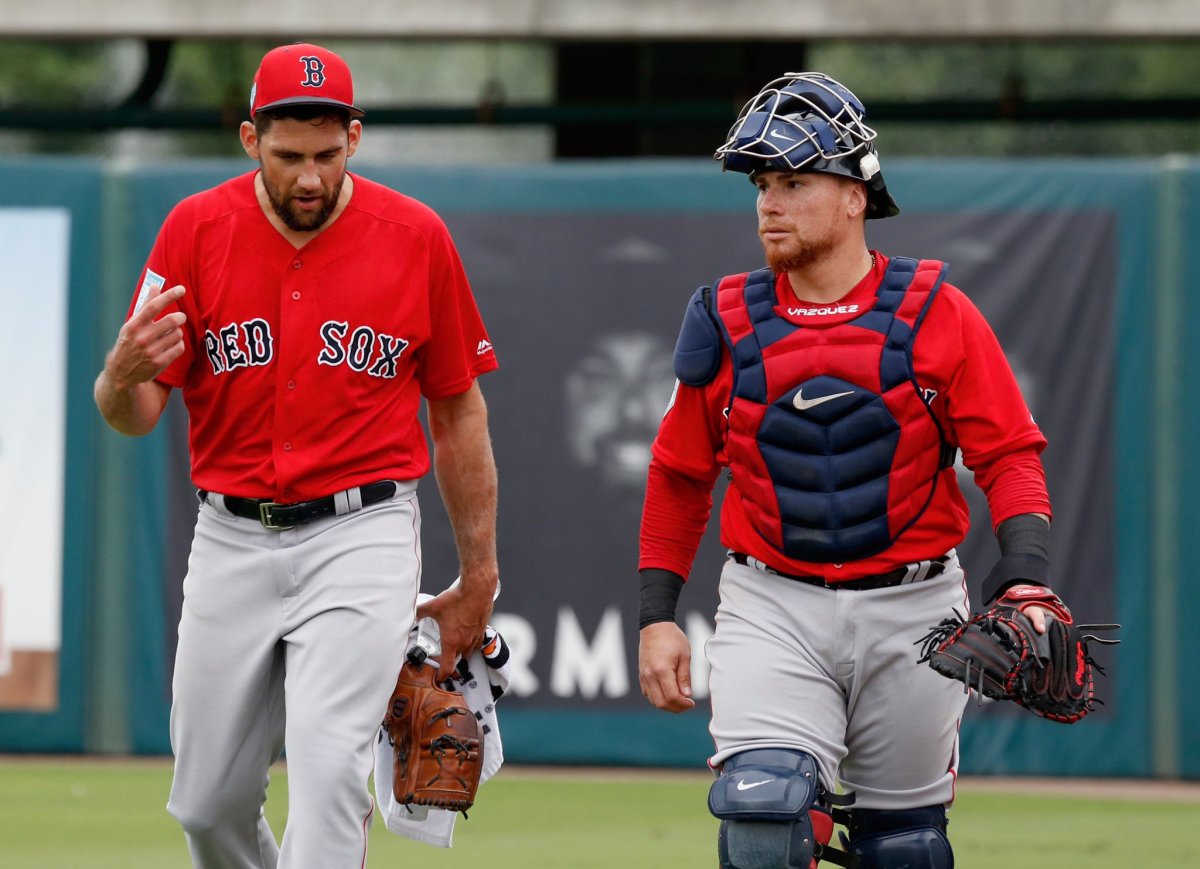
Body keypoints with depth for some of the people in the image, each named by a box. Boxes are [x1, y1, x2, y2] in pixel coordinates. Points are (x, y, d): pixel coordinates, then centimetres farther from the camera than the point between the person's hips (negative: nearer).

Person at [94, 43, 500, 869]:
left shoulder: (416, 237, -3)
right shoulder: (196, 230, -2)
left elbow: (458, 411, 8)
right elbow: (134, 416, -3)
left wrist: (479, 574, 10)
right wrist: (124, 376, -29)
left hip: (361, 535, -2)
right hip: (232, 542, 2)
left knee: (329, 763, -20)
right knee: (208, 802, 7)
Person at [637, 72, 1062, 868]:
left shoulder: (936, 314, -3)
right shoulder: (728, 323, 1)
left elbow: (1010, 454, -4)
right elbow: (680, 475, 11)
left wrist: (1025, 574, -20)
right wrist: (656, 616, 5)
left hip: (912, 613, 0)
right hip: (773, 610, 0)